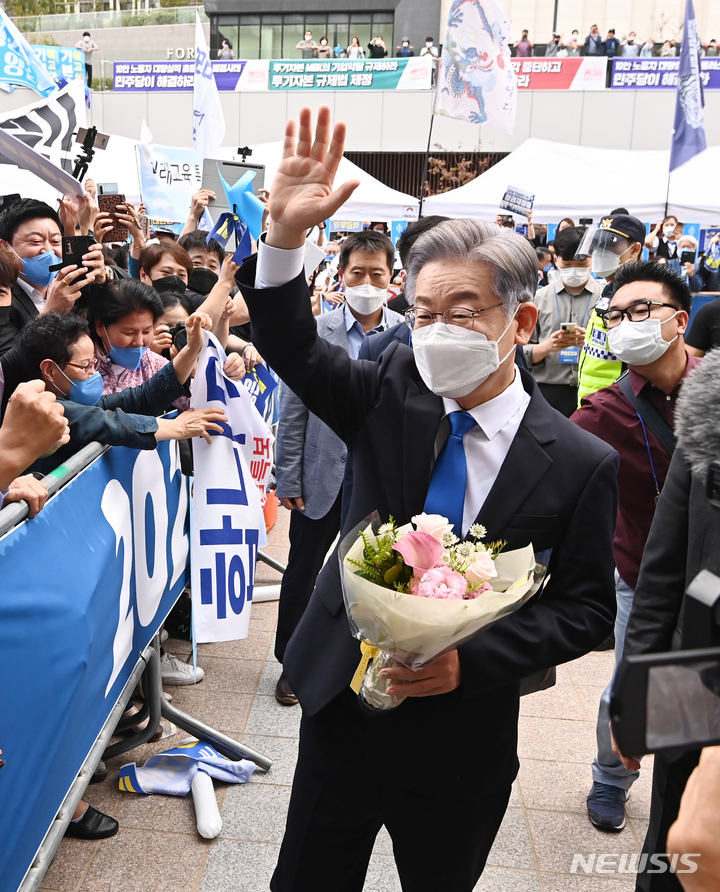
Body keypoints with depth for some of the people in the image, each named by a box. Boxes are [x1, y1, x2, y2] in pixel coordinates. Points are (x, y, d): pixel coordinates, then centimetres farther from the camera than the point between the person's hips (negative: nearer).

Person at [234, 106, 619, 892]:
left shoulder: (580, 465, -13)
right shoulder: (392, 395, -7)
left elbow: (586, 609, -8)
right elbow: (290, 346, -11)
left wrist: (471, 660, -21)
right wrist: (285, 233, -28)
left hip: (460, 739, -2)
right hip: (342, 713, 2)